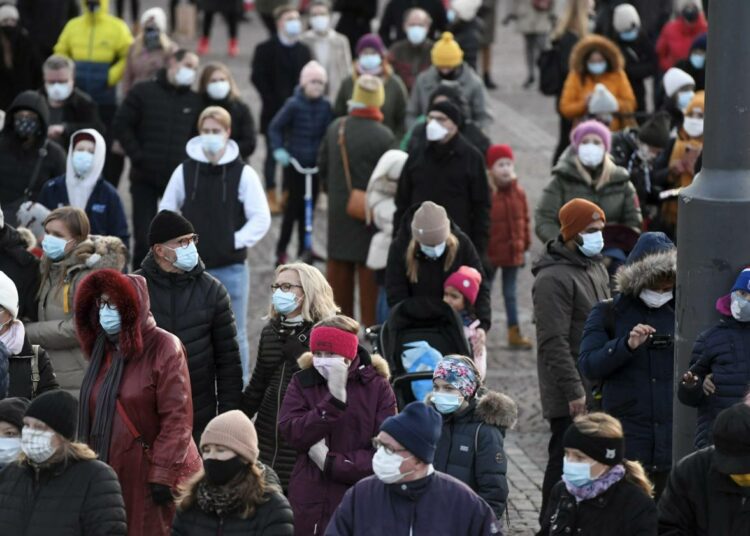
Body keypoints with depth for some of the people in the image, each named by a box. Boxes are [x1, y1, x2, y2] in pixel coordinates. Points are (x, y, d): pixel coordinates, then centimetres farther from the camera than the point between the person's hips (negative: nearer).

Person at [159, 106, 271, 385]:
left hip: (231, 268, -2)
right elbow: (166, 213, 11)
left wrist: (237, 241, -10)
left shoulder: (243, 173, -4)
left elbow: (261, 218, -3)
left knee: (235, 335, 5)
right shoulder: (185, 171, 2)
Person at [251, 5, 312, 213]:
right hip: (274, 112, -4)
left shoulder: (303, 51, 11)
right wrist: (273, 102, -14)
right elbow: (257, 78, -8)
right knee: (273, 154, 1)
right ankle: (271, 197, 7)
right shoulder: (266, 49, -3)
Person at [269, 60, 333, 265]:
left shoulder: (325, 106, -1)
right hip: (294, 162, -4)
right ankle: (281, 251, 11)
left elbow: (329, 132, 5)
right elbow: (275, 127, -4)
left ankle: (303, 249, 20)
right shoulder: (294, 104, -10)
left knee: (309, 206, 9)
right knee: (294, 206, -2)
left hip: (315, 164, 4)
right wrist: (278, 150, -14)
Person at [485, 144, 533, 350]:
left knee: (510, 294, 14)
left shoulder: (518, 192, 2)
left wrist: (525, 246, 11)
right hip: (490, 253, -5)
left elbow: (524, 221, 10)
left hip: (513, 253, 5)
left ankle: (514, 333, 20)